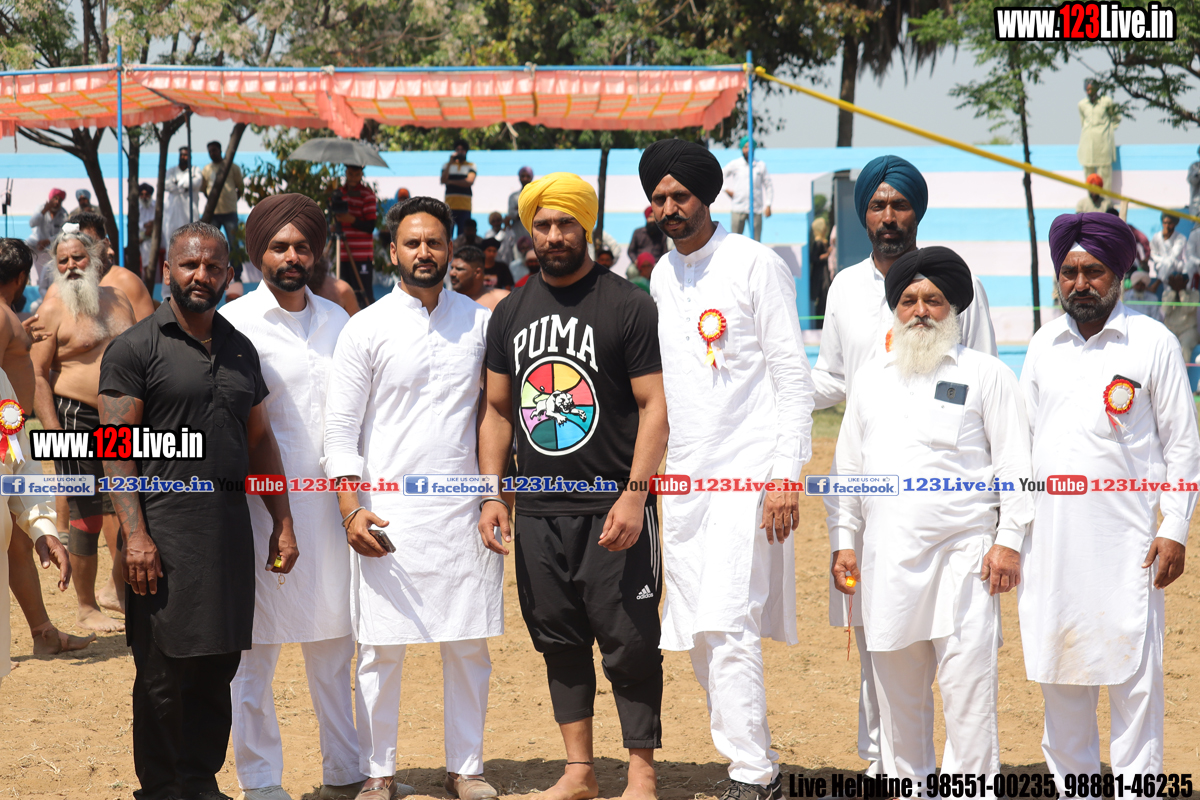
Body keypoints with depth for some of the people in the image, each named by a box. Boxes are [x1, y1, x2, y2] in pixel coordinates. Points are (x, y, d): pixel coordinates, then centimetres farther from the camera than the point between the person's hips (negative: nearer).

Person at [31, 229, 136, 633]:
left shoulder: (118, 300, 12)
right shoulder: (52, 310, -6)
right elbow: (38, 375, -10)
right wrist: (55, 433, -17)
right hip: (77, 420, -6)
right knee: (85, 513, -2)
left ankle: (116, 589, 24)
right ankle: (87, 608, 8)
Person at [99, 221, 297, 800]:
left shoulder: (240, 350, 16)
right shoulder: (136, 348, -2)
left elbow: (260, 440, 20)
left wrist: (282, 524, 13)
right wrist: (135, 533, -16)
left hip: (230, 525, 5)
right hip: (165, 524, -5)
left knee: (218, 665, 8)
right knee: (164, 672, -3)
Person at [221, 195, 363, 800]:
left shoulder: (336, 319, 12)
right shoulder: (233, 323, -3)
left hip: (329, 503, 5)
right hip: (263, 508, -5)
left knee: (334, 642, 12)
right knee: (255, 648, -1)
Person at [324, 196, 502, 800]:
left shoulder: (480, 322, 8)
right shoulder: (367, 329, -1)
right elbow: (339, 428, 0)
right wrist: (351, 510, -10)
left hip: (465, 510, 3)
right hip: (388, 512, -2)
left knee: (469, 647, 5)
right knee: (381, 649, 0)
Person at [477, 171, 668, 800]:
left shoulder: (628, 306, -4)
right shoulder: (511, 313, 12)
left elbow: (655, 406, -8)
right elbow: (498, 411, 16)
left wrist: (634, 494, -17)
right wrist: (493, 494, 6)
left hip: (611, 508, -5)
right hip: (537, 512, 5)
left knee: (628, 643, -5)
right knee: (558, 640, 10)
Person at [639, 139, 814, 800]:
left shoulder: (755, 263, -6)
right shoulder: (662, 276, 14)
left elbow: (792, 374, -9)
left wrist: (786, 475, -16)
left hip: (749, 472, -7)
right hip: (685, 474, 7)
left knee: (728, 626, -16)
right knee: (699, 635, 6)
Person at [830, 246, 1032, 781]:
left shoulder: (986, 374, 4)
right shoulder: (871, 378, 17)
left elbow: (1014, 465, 0)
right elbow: (848, 464, 19)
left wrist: (1009, 541, -7)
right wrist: (843, 541, 12)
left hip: (963, 555, -4)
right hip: (887, 557, 4)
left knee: (967, 685, -8)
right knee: (897, 688, 9)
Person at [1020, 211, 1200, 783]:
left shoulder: (1153, 343, 0)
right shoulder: (1044, 344, 11)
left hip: (1125, 543, -4)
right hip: (1049, 542, 4)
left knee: (1133, 679, -4)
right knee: (1059, 679, 9)